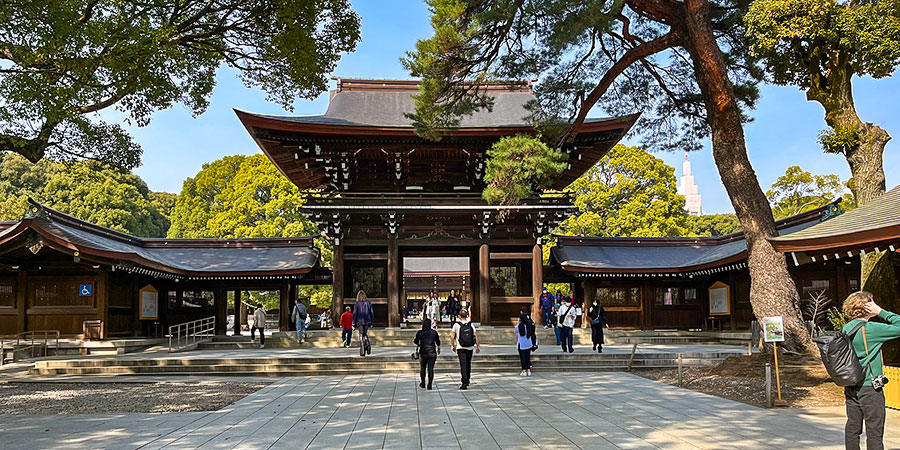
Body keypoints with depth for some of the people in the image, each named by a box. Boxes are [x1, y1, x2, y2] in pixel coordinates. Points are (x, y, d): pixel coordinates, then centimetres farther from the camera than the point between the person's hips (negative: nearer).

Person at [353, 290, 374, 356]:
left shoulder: (357, 304, -3)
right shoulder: (368, 303, 4)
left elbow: (355, 314, -5)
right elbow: (371, 313, 6)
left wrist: (354, 324, -1)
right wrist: (371, 322, 13)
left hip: (360, 321, -2)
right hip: (367, 321, 3)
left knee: (361, 335, 2)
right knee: (365, 334, 19)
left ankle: (362, 351, -3)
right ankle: (368, 344, -7)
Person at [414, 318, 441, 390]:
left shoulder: (420, 332, -4)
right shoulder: (434, 332, 1)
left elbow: (415, 341, -9)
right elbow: (438, 342, 10)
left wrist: (418, 344, 14)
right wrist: (438, 349, 28)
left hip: (423, 352, 0)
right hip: (432, 352, 0)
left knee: (422, 368, 18)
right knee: (431, 368, 0)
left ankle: (423, 383, 25)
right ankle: (429, 384, -6)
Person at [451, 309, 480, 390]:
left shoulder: (456, 325, -4)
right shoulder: (471, 324, 4)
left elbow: (452, 336, -3)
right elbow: (475, 336, 2)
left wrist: (452, 345, 8)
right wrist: (478, 346, 8)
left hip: (461, 348, -3)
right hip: (470, 348, 3)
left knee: (463, 365, -6)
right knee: (468, 365, 17)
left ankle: (464, 383, -14)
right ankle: (467, 381, 28)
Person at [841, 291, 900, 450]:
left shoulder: (846, 329, 6)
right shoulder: (870, 329, -16)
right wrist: (881, 312, -6)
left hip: (851, 387, 7)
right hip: (870, 388, -7)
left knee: (852, 428, 12)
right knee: (874, 431, 0)